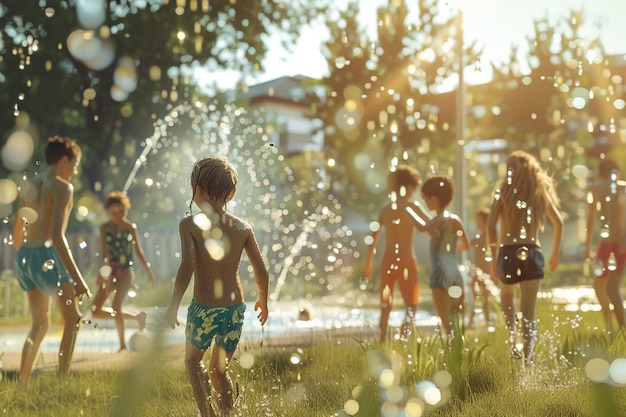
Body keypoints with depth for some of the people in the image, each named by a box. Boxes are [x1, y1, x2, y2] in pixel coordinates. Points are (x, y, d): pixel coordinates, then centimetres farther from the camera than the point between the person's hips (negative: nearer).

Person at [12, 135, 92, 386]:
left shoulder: (28, 186, 14)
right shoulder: (62, 187, -10)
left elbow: (17, 230, 19)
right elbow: (57, 235, -20)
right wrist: (76, 277, -22)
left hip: (24, 257, 8)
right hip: (47, 256, -8)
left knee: (40, 324, 20)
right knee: (73, 321, 5)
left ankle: (22, 384, 19)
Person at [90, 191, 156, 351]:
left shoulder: (130, 228, 0)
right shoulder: (104, 228, 1)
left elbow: (138, 251, 10)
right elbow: (104, 251, -9)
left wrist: (149, 271, 13)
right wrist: (107, 273, -23)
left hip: (125, 271, -3)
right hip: (109, 272, 3)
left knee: (115, 306, -21)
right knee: (96, 311, 0)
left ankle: (122, 344, -6)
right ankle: (136, 316, 16)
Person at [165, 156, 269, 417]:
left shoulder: (190, 224, -9)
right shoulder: (242, 227, 1)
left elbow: (187, 266, -22)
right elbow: (261, 271, 0)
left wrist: (174, 305, -14)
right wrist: (263, 300, 17)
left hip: (203, 308, -3)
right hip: (235, 307, 3)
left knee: (193, 361, 23)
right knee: (219, 370, 21)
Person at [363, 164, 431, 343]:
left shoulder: (385, 209, 9)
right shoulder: (412, 207, -4)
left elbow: (373, 236, 12)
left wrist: (369, 262, 19)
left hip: (387, 261, 4)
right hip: (406, 260, -4)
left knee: (386, 305, 15)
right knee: (411, 304, 5)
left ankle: (382, 341, 12)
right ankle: (404, 340, -13)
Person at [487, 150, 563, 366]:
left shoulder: (504, 191, 2)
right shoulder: (541, 191, 10)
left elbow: (491, 224, -9)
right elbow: (559, 223, 15)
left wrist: (494, 256, -3)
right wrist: (555, 253, 27)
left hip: (508, 252, -1)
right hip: (532, 253, 1)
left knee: (507, 295, 29)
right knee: (529, 312, 0)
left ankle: (512, 337, 18)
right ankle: (528, 357, -13)